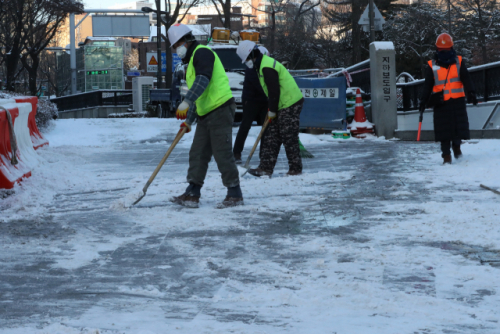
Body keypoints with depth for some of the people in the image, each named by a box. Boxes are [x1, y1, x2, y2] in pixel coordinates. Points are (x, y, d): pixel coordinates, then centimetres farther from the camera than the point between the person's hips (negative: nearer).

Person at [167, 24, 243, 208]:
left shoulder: (202, 52, -8)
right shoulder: (191, 61, 24)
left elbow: (203, 79, -26)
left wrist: (186, 102, -34)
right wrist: (189, 120, 28)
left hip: (220, 109, -10)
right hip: (205, 114, 10)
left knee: (222, 153, -9)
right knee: (197, 153, 8)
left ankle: (235, 194, -3)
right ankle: (192, 194, 11)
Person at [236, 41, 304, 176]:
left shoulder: (267, 67, -19)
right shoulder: (262, 65, 16)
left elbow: (274, 90, -20)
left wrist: (272, 110, -11)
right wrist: (271, 109, 17)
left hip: (290, 105, -11)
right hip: (282, 106, 11)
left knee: (289, 139, -5)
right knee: (271, 137, 8)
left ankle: (295, 169, 2)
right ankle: (266, 168, 9)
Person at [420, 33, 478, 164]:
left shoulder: (458, 62, 8)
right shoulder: (432, 66, 5)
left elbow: (466, 79, 1)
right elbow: (427, 86, 6)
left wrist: (471, 93, -13)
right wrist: (423, 101, -2)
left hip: (458, 101, 1)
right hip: (441, 103, -1)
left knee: (459, 126, -1)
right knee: (444, 129, -4)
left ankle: (456, 145, 27)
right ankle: (446, 154, 4)